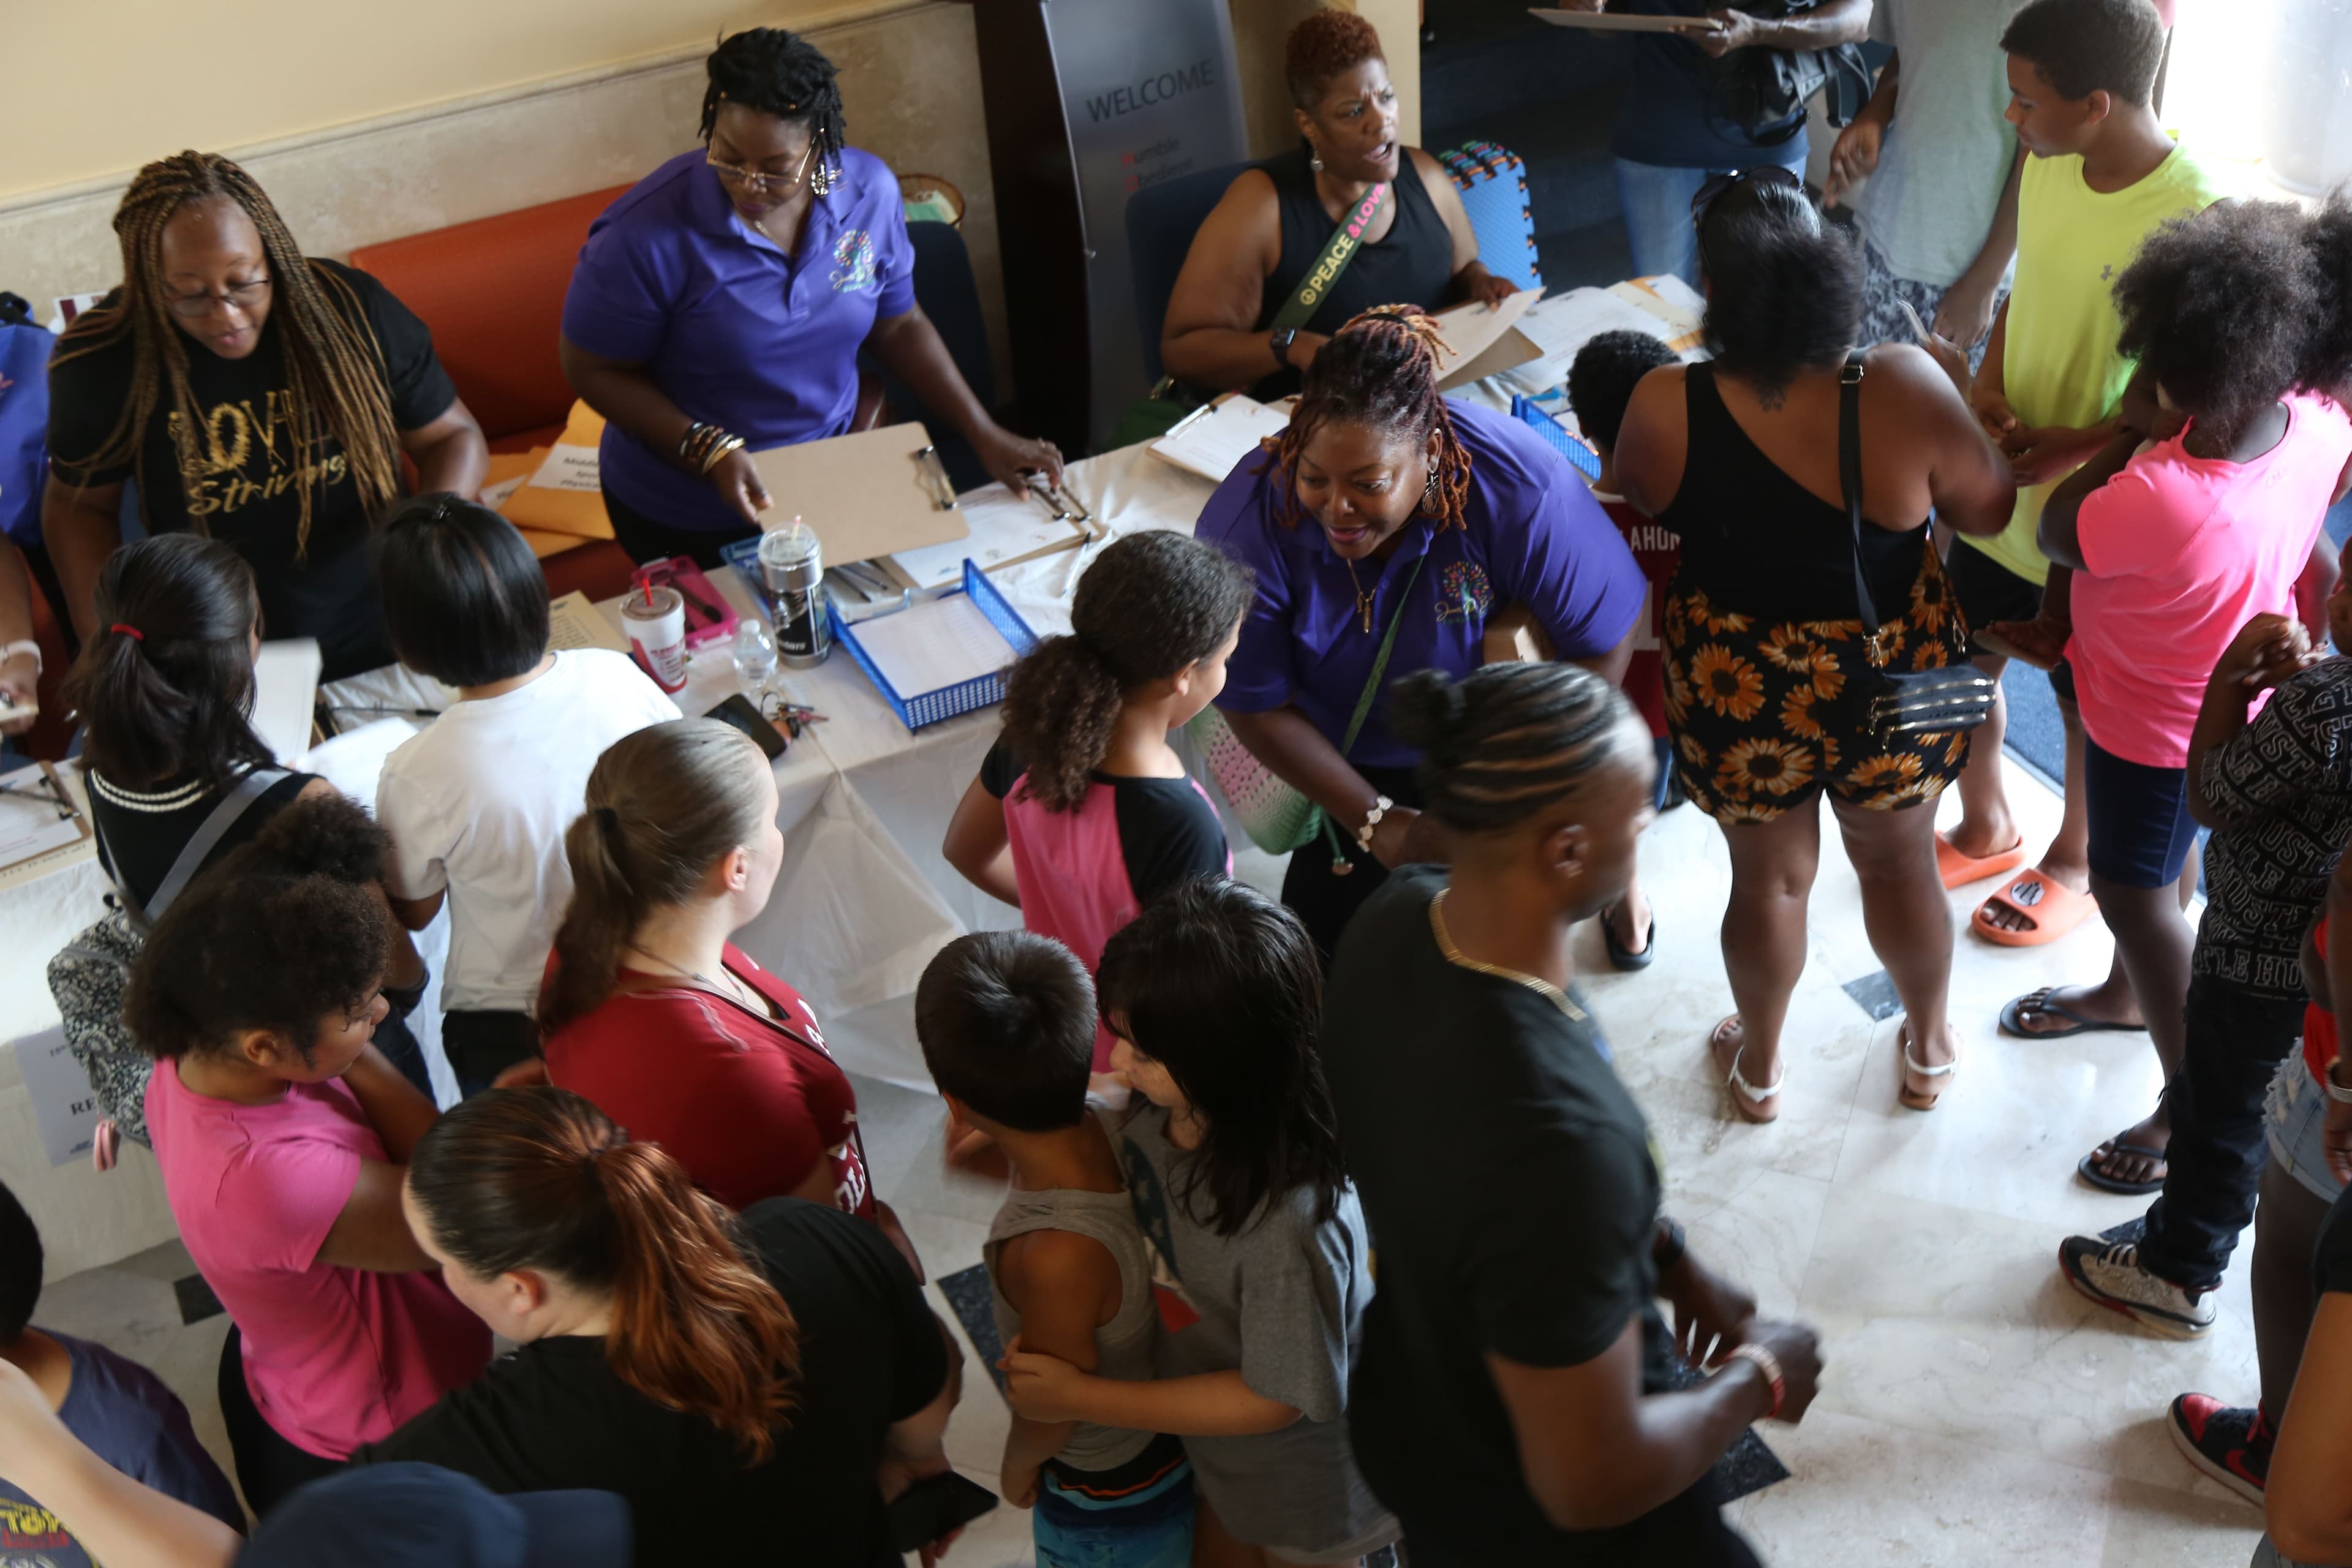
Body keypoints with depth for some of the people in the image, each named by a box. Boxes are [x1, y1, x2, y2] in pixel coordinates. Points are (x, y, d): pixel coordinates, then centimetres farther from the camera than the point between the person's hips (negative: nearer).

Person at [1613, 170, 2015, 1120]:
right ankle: (1929, 1047, 51)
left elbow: (1642, 509, -2)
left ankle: (1759, 1066, 47)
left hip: (1737, 693, 0)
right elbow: (1989, 512, -9)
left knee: (1768, 877, 24)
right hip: (1894, 683, 0)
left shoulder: (1665, 408, -24)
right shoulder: (1905, 389, -26)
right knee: (1900, 864, 26)